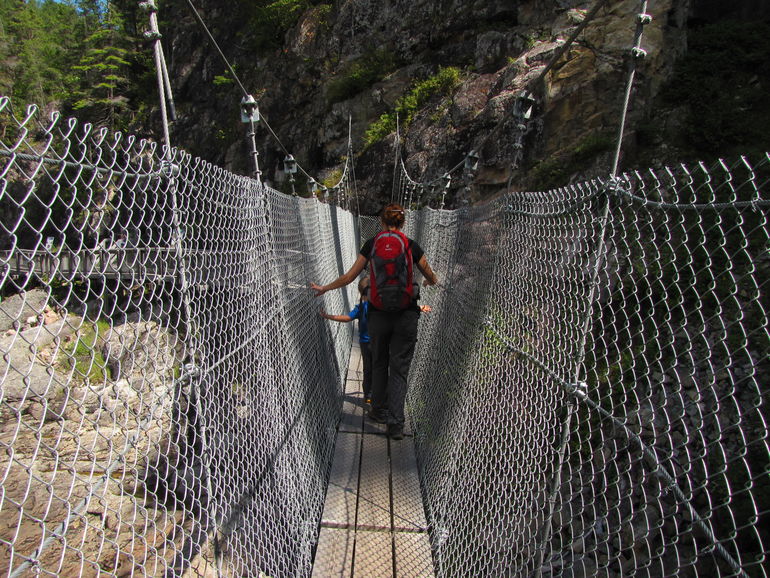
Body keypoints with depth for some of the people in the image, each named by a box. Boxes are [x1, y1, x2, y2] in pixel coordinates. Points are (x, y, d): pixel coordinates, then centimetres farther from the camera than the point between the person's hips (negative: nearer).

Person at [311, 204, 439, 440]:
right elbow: (431, 278, 13)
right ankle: (396, 423, 4)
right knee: (400, 369, 7)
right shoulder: (411, 246, 1)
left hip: (379, 313, 1)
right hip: (406, 314, -1)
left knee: (379, 364, 20)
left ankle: (379, 411, 33)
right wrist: (431, 281, 38)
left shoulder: (372, 244, 1)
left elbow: (349, 276, 5)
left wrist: (324, 288, 20)